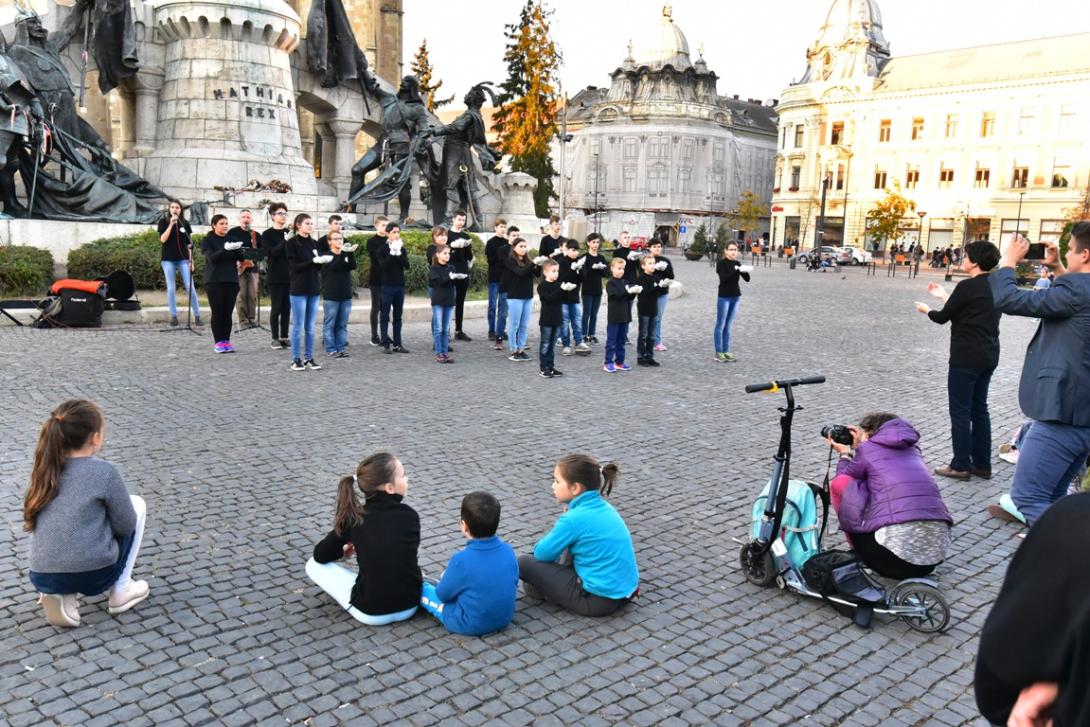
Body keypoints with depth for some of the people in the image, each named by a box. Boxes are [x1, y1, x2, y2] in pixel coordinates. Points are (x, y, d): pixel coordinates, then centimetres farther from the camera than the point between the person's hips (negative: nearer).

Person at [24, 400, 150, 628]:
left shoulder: (46, 469, 8)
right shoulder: (104, 471, -8)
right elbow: (125, 526, -1)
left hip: (43, 578, 5)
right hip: (93, 575, -5)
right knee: (138, 504, 17)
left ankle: (60, 596, 12)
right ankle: (121, 591, 15)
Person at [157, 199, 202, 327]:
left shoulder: (185, 223, 7)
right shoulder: (164, 222, 3)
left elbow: (189, 244, 9)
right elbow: (163, 239, -11)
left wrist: (191, 261, 3)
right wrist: (171, 224, -16)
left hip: (183, 259, 1)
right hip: (168, 259, -1)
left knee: (190, 287, -5)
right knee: (171, 288, 2)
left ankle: (197, 315, 0)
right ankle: (173, 316, 9)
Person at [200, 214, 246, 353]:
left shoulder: (231, 239, 14)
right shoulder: (207, 240, 2)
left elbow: (241, 257, 5)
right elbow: (211, 257, -13)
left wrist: (237, 249, -16)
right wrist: (225, 249, -29)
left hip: (231, 280, 4)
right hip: (214, 281, -4)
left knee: (228, 313, 3)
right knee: (217, 313, -4)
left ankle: (226, 341, 8)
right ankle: (219, 342, 0)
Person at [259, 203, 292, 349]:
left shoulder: (289, 233, 10)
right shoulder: (267, 235, -1)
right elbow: (271, 252, -15)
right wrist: (285, 241, -27)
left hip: (290, 276, 4)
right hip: (275, 277, -4)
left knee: (287, 308, 6)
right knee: (276, 308, -1)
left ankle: (284, 337, 14)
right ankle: (275, 338, 6)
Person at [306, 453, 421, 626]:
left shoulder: (354, 518, -9)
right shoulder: (410, 515, -5)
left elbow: (320, 555, 2)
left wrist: (342, 551, 25)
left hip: (371, 613, -4)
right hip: (410, 605, 4)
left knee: (314, 565, 10)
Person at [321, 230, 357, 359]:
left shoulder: (346, 255, 11)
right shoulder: (326, 255, -1)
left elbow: (353, 266, -8)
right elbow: (334, 266, -20)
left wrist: (350, 253, -25)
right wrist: (342, 252, -31)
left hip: (346, 296, 4)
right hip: (331, 296, -4)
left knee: (342, 325, 8)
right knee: (329, 324, 0)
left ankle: (341, 348, 13)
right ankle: (330, 349, 6)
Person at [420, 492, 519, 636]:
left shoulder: (461, 560, -27)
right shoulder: (508, 550, -12)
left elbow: (443, 594, -12)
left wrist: (444, 582, 12)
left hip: (470, 625, -5)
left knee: (423, 590, 16)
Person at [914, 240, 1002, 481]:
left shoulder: (967, 286, -16)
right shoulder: (994, 286, 8)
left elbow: (943, 317, -8)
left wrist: (926, 309, 13)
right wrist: (944, 295, 26)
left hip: (966, 358, -8)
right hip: (988, 356, 8)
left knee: (960, 411, 0)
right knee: (979, 409, 15)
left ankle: (961, 465, 5)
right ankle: (982, 464, 20)